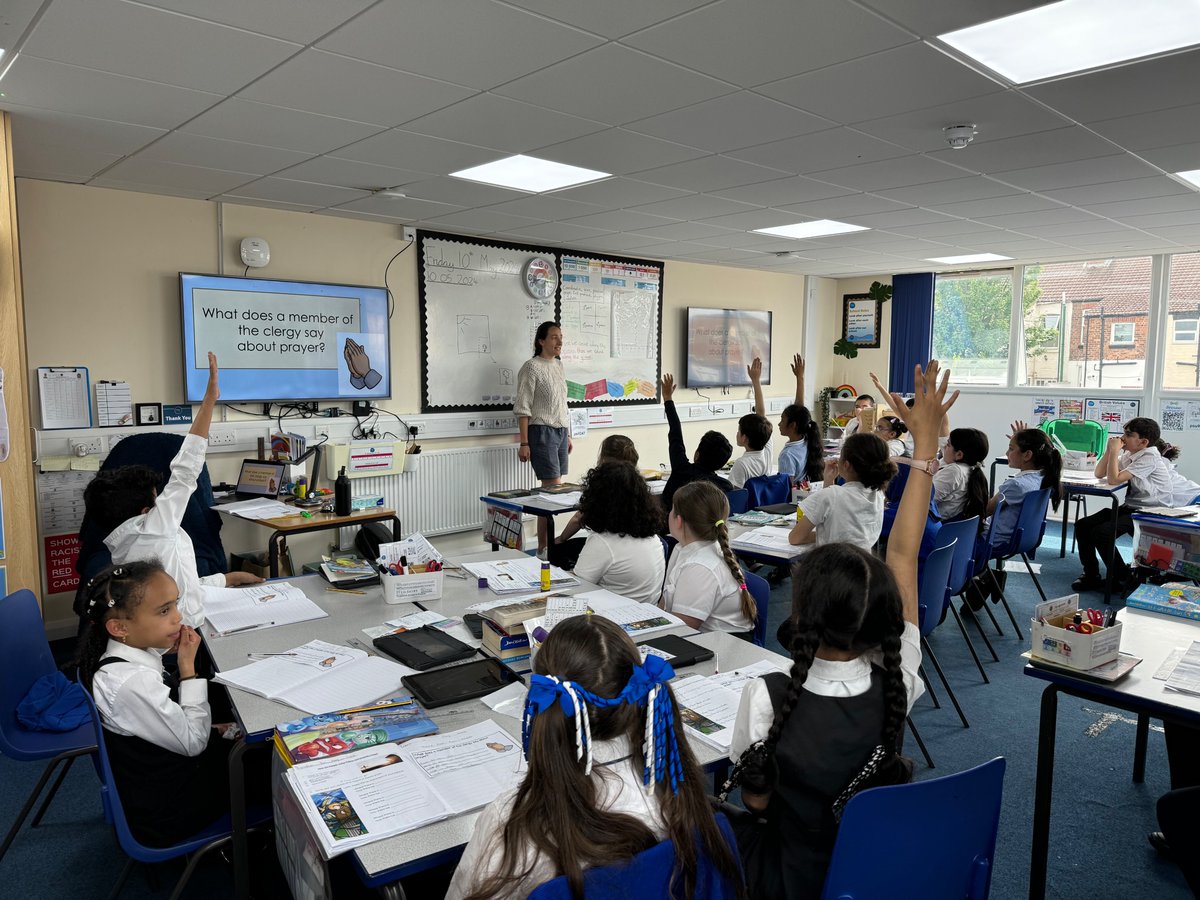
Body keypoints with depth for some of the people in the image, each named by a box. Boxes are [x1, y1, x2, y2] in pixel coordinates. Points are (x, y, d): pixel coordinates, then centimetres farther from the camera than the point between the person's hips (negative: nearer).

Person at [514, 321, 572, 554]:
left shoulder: (558, 365, 14)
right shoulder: (532, 367, -9)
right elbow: (522, 408, -12)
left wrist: (568, 435, 19)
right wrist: (524, 443, -16)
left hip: (561, 432, 7)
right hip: (542, 432, -7)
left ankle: (549, 543, 13)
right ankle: (543, 548, -3)